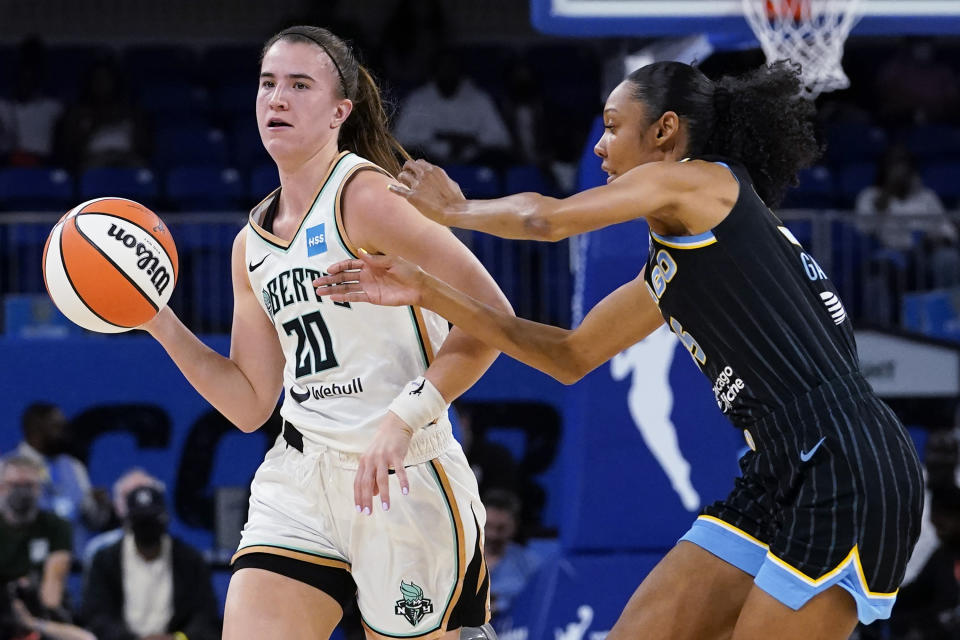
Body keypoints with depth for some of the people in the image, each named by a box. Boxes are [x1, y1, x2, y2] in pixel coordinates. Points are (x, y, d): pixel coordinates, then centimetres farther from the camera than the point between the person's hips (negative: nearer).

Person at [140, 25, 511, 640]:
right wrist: (161, 324, 6)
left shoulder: (365, 195, -10)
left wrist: (405, 419, -24)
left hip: (403, 475, -6)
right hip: (299, 477, 6)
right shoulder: (253, 243, 13)